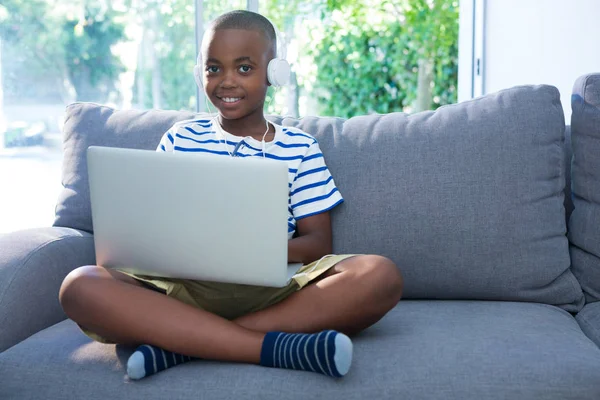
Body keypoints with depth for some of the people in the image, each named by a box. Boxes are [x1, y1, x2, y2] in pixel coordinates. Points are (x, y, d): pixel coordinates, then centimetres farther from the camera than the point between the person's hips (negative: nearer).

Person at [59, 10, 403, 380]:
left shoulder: (299, 148, 11)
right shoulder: (179, 138, 15)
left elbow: (318, 242, 5)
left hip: (274, 290, 0)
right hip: (184, 287, 1)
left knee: (380, 276, -27)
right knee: (80, 286, -27)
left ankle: (180, 342, -26)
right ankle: (275, 346, -33)